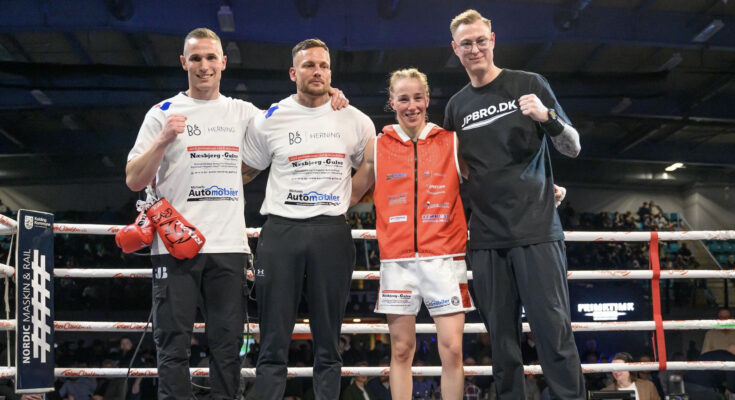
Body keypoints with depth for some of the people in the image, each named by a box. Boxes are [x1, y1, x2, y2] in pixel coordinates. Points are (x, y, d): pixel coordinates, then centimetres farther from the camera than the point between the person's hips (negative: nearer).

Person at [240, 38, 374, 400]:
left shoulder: (356, 122, 6)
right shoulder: (268, 120, 5)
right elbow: (244, 173, 15)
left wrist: (350, 204, 8)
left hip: (332, 233, 1)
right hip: (280, 231, 0)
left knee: (328, 341, 6)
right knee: (273, 342, 1)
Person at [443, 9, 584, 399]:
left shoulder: (529, 85, 3)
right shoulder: (456, 106, 12)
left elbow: (573, 148, 2)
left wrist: (547, 117, -17)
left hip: (536, 229, -3)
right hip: (486, 238, 3)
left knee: (554, 331, -4)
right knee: (502, 336, 7)